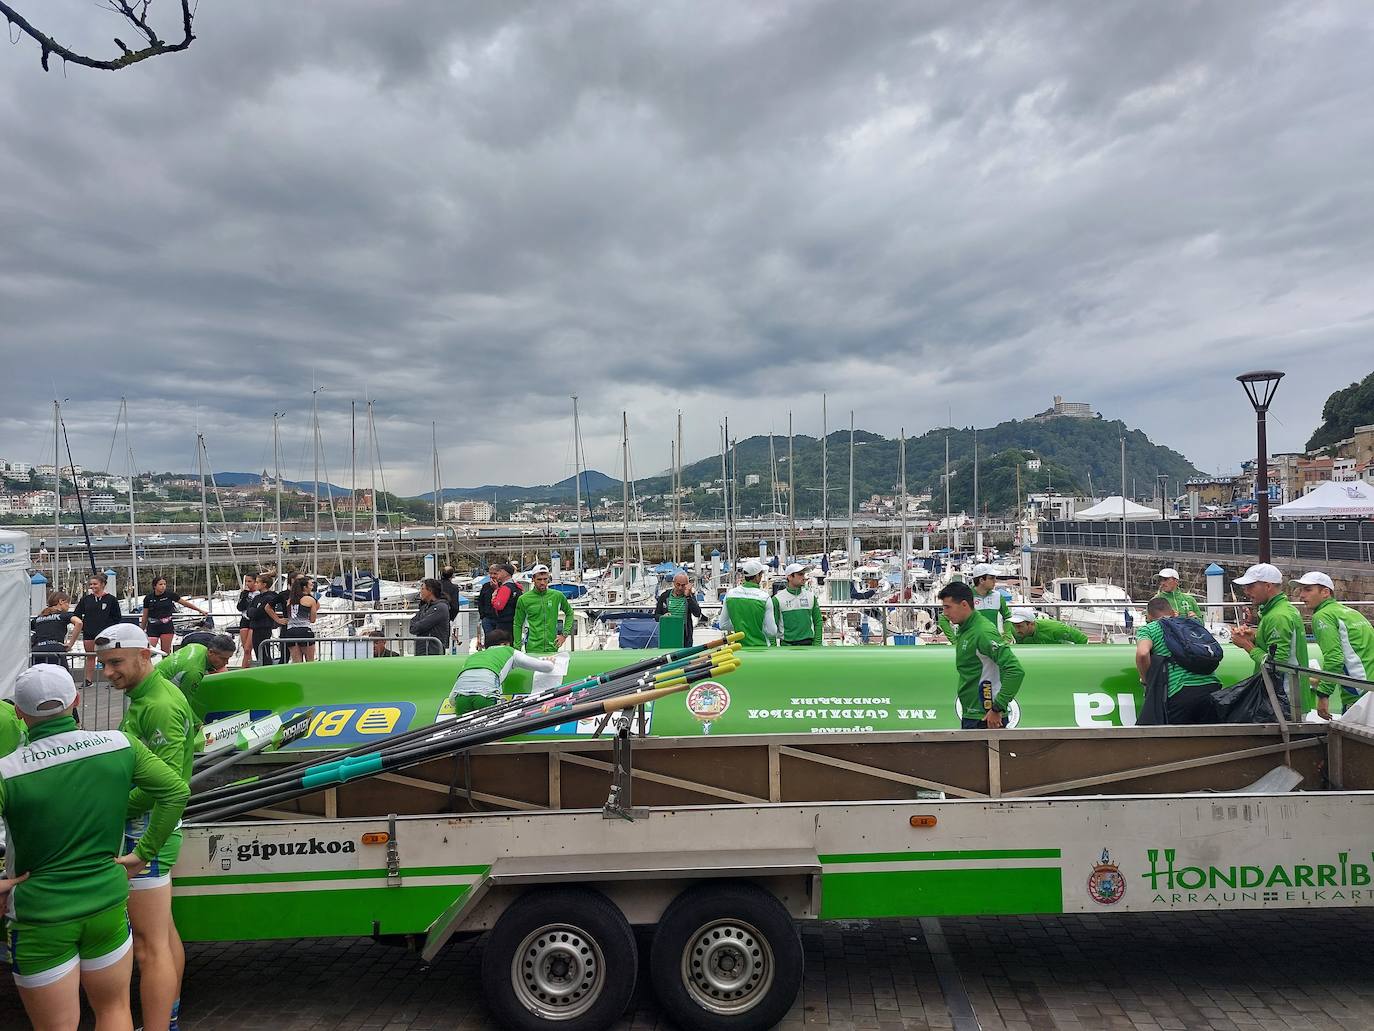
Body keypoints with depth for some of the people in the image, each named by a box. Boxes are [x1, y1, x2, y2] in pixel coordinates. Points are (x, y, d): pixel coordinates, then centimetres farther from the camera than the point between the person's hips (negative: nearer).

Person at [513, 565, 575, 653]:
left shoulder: (558, 596, 3)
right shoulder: (524, 599, -1)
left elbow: (569, 613, 18)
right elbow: (517, 625, 5)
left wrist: (565, 634, 8)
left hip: (552, 648, 2)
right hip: (532, 649, -2)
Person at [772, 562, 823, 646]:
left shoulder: (811, 595, 4)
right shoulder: (778, 599, -4)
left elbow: (817, 621, 8)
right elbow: (773, 626, -2)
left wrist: (817, 643, 0)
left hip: (808, 644, 2)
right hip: (786, 644, -2)